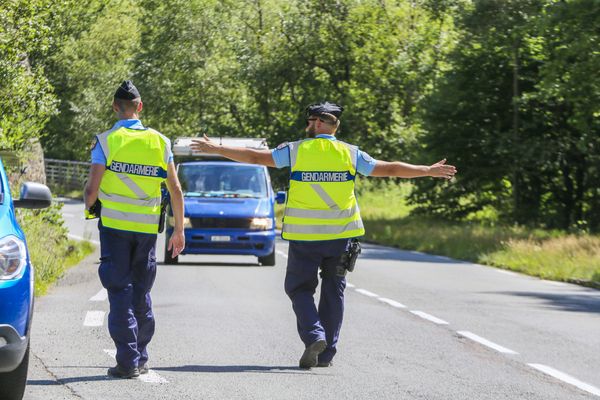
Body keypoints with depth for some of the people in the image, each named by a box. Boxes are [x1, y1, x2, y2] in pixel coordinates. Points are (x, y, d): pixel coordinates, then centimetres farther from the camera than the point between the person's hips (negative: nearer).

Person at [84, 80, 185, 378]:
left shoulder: (106, 142, -6)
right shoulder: (160, 142, 4)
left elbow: (92, 189, -9)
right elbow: (176, 190, 6)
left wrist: (90, 208, 14)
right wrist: (179, 230, 15)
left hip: (115, 225, -3)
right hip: (147, 228, 3)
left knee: (120, 293, -1)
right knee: (142, 294, 14)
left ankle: (128, 362, -6)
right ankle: (141, 359, 18)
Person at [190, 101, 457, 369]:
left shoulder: (295, 151, -3)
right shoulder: (350, 154, 2)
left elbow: (254, 157, 0)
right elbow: (389, 169, 6)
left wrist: (215, 149, 10)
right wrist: (429, 171, 17)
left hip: (304, 236, -2)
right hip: (340, 236, 2)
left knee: (299, 288, 9)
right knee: (333, 291, 12)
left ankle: (313, 335, -14)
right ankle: (327, 352, 13)